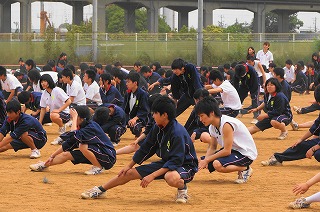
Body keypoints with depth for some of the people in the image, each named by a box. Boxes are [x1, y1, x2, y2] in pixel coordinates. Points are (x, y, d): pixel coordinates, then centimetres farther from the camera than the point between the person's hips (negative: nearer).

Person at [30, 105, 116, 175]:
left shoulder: (91, 127, -23)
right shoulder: (82, 127, 3)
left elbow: (74, 136, -35)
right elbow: (68, 143, 10)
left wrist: (74, 118, -25)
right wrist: (52, 156, 10)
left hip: (108, 158, -9)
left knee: (83, 146, -29)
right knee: (66, 155, 5)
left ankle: (99, 167, -14)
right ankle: (44, 165, 23)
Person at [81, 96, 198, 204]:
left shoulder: (178, 133, -28)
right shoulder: (157, 128, -3)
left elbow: (176, 161, -30)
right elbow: (146, 148, 11)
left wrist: (152, 175, -31)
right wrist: (129, 166, 14)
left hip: (185, 166, -8)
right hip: (166, 162, 8)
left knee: (171, 178, -44)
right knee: (130, 172, 3)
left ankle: (182, 188, -9)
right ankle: (100, 190, 18)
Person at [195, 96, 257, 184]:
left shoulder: (226, 124, -27)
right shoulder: (212, 127, 0)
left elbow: (227, 151, -26)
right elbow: (212, 147, 8)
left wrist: (207, 160, -21)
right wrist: (205, 160, -13)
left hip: (246, 153, -10)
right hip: (233, 150, 10)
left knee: (218, 164, -32)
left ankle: (245, 169, -7)